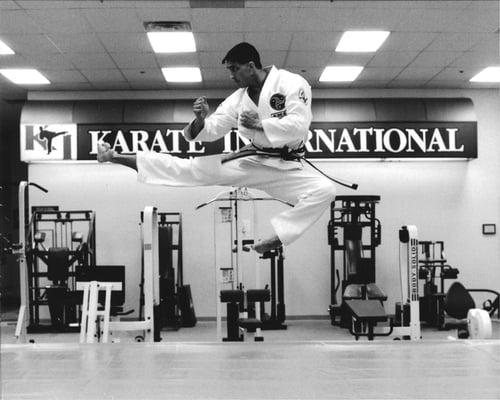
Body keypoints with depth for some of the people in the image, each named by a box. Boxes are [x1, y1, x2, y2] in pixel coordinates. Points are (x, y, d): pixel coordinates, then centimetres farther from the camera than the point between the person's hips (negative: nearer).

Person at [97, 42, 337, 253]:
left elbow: (299, 124, -25)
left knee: (324, 190, -31)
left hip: (285, 167, -3)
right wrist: (201, 121, -21)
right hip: (250, 161, 3)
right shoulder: (239, 98, 2)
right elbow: (211, 131, 2)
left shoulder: (292, 83, -14)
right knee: (189, 169, -4)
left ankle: (278, 237, -27)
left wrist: (259, 124, -24)